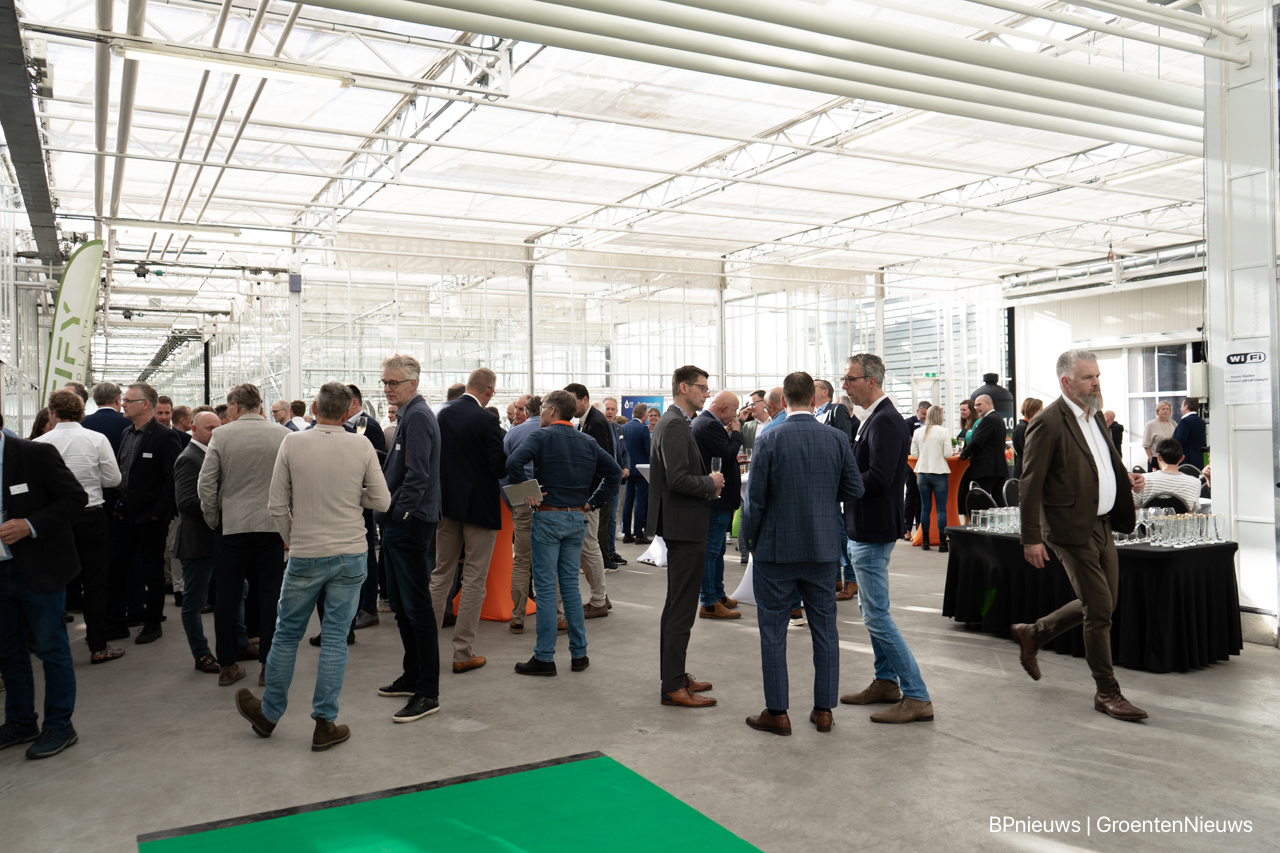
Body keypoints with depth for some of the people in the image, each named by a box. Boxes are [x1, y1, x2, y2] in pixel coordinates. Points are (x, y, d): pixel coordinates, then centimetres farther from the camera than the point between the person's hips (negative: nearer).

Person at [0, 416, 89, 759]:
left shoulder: (37, 454, -12)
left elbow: (76, 497, -12)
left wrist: (30, 525, -21)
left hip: (39, 569, -6)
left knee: (51, 647, 2)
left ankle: (59, 725, 14)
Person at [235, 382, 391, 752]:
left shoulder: (292, 443, -6)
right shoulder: (362, 446, -5)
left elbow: (277, 505, -2)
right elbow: (381, 501, 0)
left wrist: (292, 540, 13)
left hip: (305, 555, 0)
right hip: (351, 555, 0)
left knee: (287, 634, 15)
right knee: (335, 637, 7)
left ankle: (269, 714, 30)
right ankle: (325, 724, 11)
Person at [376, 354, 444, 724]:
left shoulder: (417, 417, -14)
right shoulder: (408, 415, 17)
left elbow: (417, 474, -22)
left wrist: (398, 514, -19)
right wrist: (389, 515, 17)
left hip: (411, 526, -11)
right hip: (399, 526, 11)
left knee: (417, 609, -6)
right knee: (401, 605, 17)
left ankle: (427, 693, 0)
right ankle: (412, 676, 29)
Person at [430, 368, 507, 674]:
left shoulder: (443, 414, 1)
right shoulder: (486, 421, -17)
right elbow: (500, 468, -17)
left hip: (446, 504, 6)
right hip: (479, 506, -6)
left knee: (441, 574, 17)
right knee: (474, 580, 2)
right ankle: (463, 653, 6)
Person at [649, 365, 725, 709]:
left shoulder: (676, 423, 16)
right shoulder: (675, 425, -17)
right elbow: (678, 479, -26)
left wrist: (707, 484, 8)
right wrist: (710, 483, -11)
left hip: (682, 525, 11)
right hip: (684, 526, -11)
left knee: (677, 605, 17)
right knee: (681, 608, -5)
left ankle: (675, 676, 27)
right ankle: (673, 686, 2)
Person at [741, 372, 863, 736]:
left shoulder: (770, 440, -12)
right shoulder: (837, 440, -3)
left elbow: (755, 497, -10)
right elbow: (854, 490, 3)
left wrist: (750, 539, 4)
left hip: (777, 549, -3)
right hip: (823, 547, 3)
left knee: (773, 630, 6)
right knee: (824, 627, 13)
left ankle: (777, 712, 12)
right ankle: (823, 709, 20)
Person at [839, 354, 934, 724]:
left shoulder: (885, 421, -19)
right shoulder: (872, 419, 12)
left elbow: (878, 478, -28)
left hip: (873, 532, -11)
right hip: (864, 528, 11)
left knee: (877, 616, -6)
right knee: (871, 610, 19)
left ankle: (917, 697, 0)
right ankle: (886, 681, 31)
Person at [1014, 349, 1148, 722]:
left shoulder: (1095, 416, 11)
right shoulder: (1048, 423, -16)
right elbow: (1029, 485, -16)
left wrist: (1126, 479, 4)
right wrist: (1031, 539, -18)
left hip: (1102, 525, 9)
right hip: (1073, 529, -9)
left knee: (1101, 604, 15)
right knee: (1099, 609, -3)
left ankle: (1033, 635, 34)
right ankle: (1107, 692, 11)